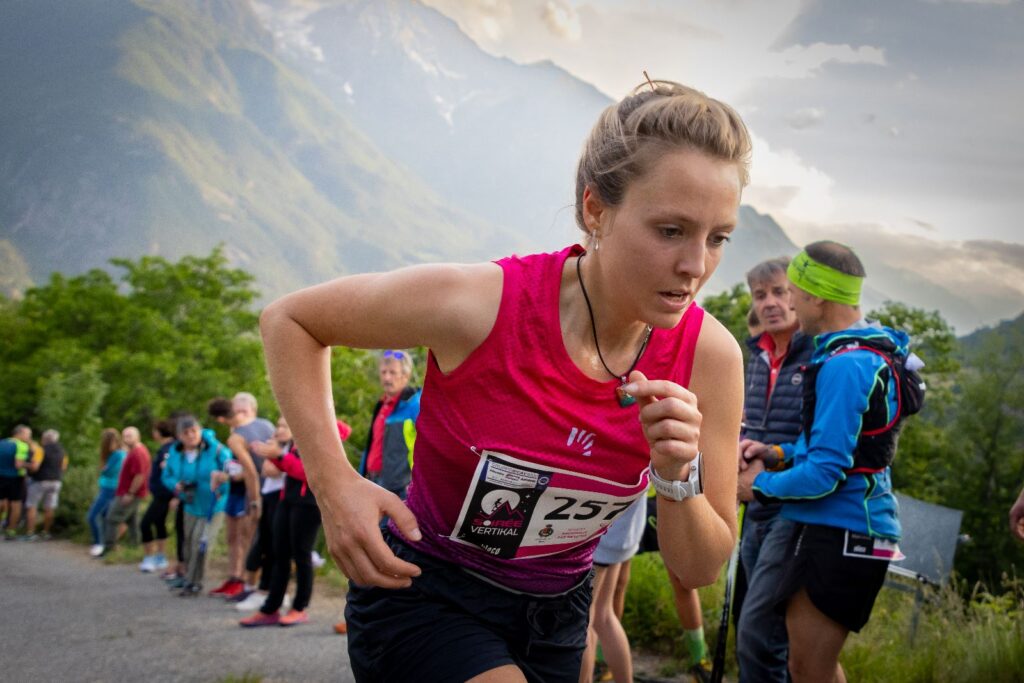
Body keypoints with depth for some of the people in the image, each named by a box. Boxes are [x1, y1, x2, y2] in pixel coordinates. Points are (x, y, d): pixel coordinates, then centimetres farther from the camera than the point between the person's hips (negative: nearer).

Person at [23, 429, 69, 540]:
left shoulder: (43, 449, -14)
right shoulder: (61, 451, 6)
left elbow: (34, 467, -18)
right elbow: (63, 467, 13)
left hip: (40, 480, -6)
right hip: (56, 481, 6)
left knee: (31, 506, 0)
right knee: (49, 508, 10)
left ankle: (30, 533, -7)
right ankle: (46, 532, 13)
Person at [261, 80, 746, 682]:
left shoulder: (710, 355, -16)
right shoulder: (482, 304, -27)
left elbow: (701, 570, -7)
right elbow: (289, 320, -10)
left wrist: (679, 478, -28)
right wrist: (334, 479, -22)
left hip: (556, 614, 5)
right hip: (423, 595, -4)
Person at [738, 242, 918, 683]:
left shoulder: (843, 366, -21)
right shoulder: (876, 351, 12)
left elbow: (825, 474, -23)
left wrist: (761, 487, -7)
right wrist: (780, 453, 10)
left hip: (839, 534, -11)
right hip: (843, 531, 11)